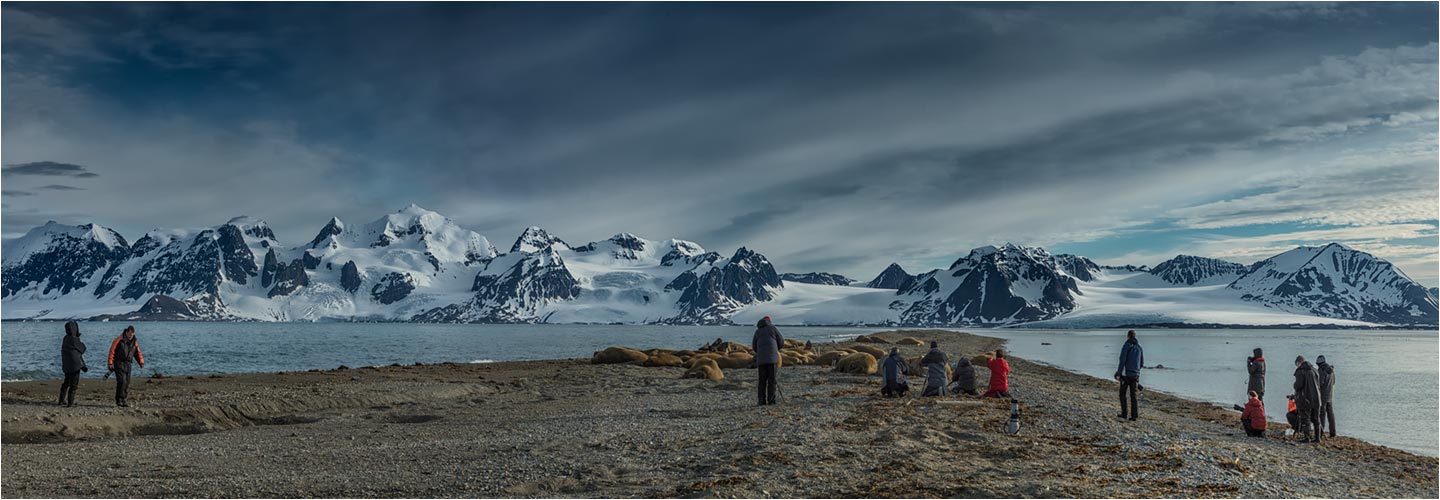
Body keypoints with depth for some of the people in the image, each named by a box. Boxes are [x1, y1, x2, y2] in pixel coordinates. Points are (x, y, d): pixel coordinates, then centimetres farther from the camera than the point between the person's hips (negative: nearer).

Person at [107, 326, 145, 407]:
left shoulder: (134, 342, 9)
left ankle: (125, 400, 10)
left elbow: (138, 353, 11)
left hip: (127, 364, 5)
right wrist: (110, 363, -10)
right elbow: (112, 351, -7)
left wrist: (141, 362, -2)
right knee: (122, 381, -15)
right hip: (119, 363, -5)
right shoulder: (119, 340, -7)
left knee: (127, 383, 3)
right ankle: (119, 400, -9)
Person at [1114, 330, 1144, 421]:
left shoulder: (1126, 346, -8)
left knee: (1122, 394, 7)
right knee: (1134, 395, 7)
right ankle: (1134, 415, 3)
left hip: (1126, 374, -5)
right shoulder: (1139, 347, 9)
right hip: (1136, 374, 5)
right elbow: (1142, 363, 13)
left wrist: (1118, 373, -12)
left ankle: (1124, 414, 4)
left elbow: (1122, 360, -15)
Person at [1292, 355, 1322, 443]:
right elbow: (1319, 384, 13)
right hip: (1316, 398, 6)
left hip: (1305, 398, -6)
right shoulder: (1313, 370, 10)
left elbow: (1299, 385, -18)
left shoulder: (1300, 371, -10)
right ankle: (1317, 437, 15)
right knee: (1316, 419, 12)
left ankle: (1307, 437, -5)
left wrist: (1295, 386, 4)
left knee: (1305, 419, -2)